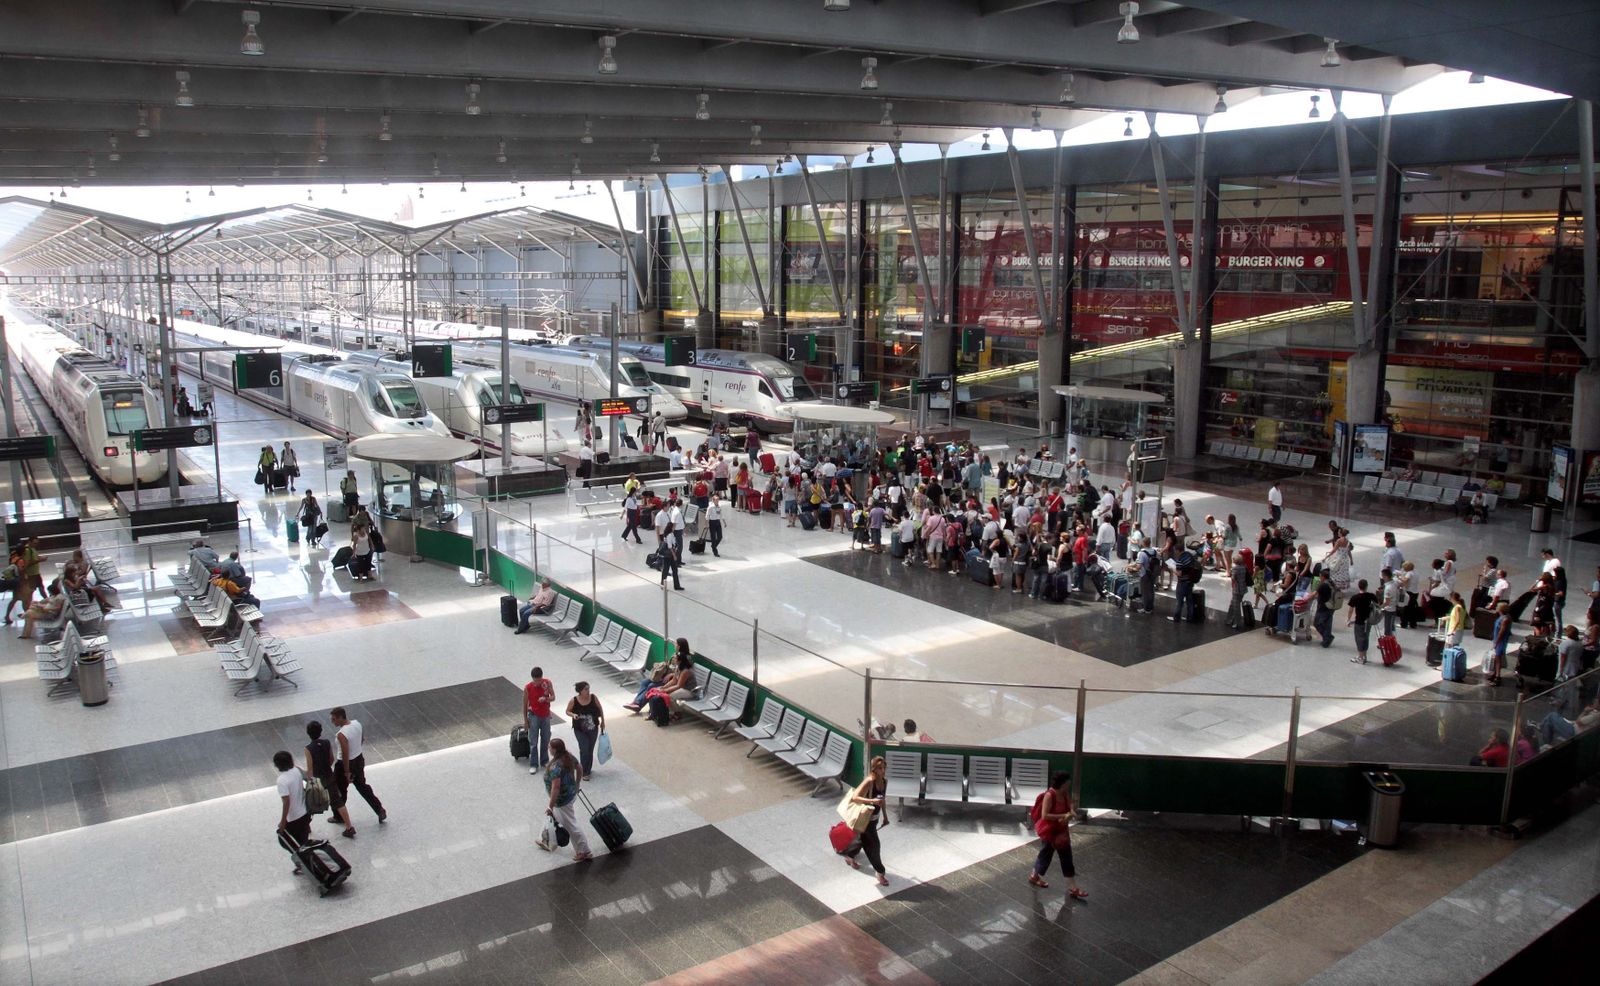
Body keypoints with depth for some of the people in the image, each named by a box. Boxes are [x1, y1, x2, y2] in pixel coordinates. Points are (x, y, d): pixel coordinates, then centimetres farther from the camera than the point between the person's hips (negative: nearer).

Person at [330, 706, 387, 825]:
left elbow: (345, 755, -27)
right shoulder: (357, 723, -7)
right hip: (359, 759, 7)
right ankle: (381, 812, 22)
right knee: (362, 786, 21)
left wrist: (347, 772, -18)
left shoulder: (341, 735, -30)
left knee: (340, 791, 17)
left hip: (347, 763, -7)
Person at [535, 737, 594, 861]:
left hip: (562, 800, -9)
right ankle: (548, 842, 47)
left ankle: (584, 852, 19)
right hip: (571, 794, 9)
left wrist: (551, 806, -28)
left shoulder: (555, 766, -32)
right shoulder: (569, 756, -6)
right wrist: (577, 784, 24)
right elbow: (579, 768, 9)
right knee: (554, 818, 28)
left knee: (571, 826, 7)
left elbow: (556, 787, -35)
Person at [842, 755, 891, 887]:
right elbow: (854, 797, -40)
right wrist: (871, 801, -52)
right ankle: (880, 872, 17)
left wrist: (884, 815, 20)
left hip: (875, 817, 8)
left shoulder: (884, 781, -5)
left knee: (863, 839, 26)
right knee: (873, 845, -1)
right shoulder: (869, 782, -30)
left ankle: (849, 856, 52)